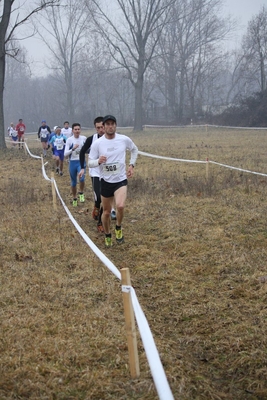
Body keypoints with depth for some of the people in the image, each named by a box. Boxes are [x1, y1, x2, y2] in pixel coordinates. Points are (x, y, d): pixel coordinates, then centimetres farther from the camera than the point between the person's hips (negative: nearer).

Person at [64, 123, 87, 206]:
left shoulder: (84, 138, -2)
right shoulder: (69, 140, -7)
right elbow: (65, 154, -11)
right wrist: (72, 149, -25)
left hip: (81, 161, 0)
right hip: (72, 162, 0)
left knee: (81, 178, -26)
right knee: (73, 182, 12)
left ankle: (81, 193, 1)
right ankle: (74, 199, 33)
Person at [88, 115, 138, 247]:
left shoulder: (124, 140, -6)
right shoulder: (97, 143, -9)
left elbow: (134, 150, 15)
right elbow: (90, 163, -5)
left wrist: (131, 165, 4)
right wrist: (98, 161, -27)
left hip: (121, 180, -1)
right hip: (105, 181, 1)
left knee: (120, 206, -25)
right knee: (106, 212, 11)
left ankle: (118, 228, 5)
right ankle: (107, 235, 38)